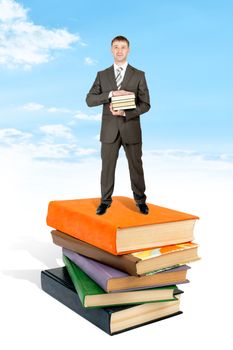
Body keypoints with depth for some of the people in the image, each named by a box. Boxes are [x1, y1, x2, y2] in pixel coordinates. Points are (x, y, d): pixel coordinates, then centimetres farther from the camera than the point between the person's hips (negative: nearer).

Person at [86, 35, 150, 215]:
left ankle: (141, 200, 23)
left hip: (131, 129, -1)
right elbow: (90, 100, -4)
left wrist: (125, 113, -18)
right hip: (109, 130, 1)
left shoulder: (139, 75, 2)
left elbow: (145, 104, -3)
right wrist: (111, 94, -19)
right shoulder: (102, 75, 6)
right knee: (107, 166, 6)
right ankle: (105, 201, 21)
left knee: (136, 166, 7)